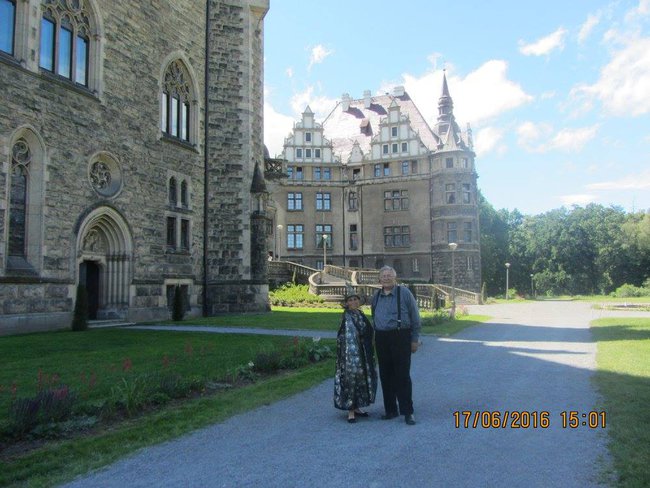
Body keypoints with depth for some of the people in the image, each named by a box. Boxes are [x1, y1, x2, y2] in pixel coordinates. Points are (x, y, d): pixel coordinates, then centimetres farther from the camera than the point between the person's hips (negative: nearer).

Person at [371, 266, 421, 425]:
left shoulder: (404, 292, -3)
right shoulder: (376, 296, 12)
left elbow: (415, 317, -1)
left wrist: (415, 339, -3)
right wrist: (376, 338, 15)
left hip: (400, 337, -5)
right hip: (381, 339, 5)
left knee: (402, 376, -4)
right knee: (385, 375, 10)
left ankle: (407, 412, 5)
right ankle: (390, 410, 22)